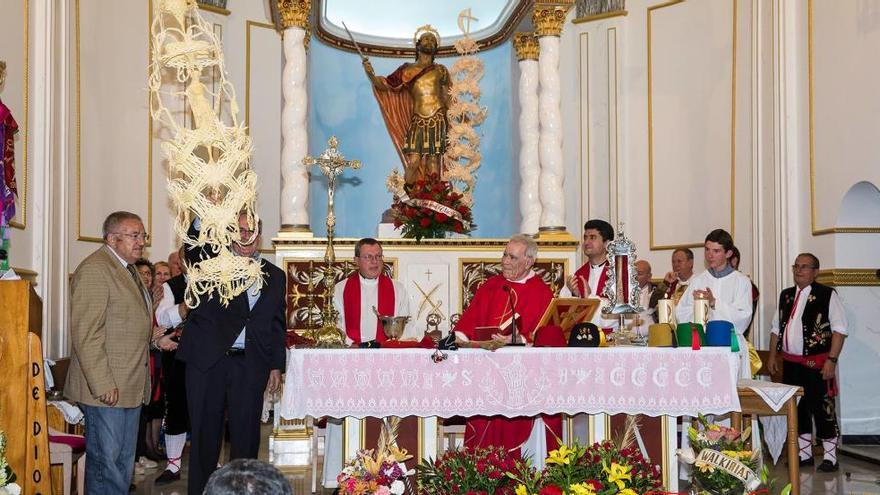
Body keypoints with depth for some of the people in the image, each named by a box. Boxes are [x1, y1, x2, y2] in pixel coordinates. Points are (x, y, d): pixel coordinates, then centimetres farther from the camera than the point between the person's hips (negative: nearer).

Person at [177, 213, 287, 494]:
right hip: (207, 361, -2)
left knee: (246, 435, 6)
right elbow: (194, 247, -18)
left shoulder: (275, 276, 13)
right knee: (205, 433, 7)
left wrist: (276, 366, 9)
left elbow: (277, 325, 14)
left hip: (250, 366, 2)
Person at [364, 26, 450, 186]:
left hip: (437, 120, 0)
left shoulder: (440, 70, 13)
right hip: (417, 121, 0)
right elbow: (384, 85, 4)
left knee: (433, 164, -1)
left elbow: (446, 98, 16)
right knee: (413, 162, -10)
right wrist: (371, 74, -13)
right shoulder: (407, 70, 11)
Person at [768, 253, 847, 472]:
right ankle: (804, 453, 23)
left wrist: (832, 359, -15)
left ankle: (830, 456, 9)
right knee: (797, 408, 11)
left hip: (817, 363, -6)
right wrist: (773, 355, 13)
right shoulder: (786, 296, 12)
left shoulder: (827, 295, -6)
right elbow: (776, 328, 19)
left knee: (821, 408, -3)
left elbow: (839, 329, -9)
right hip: (790, 362, 6)